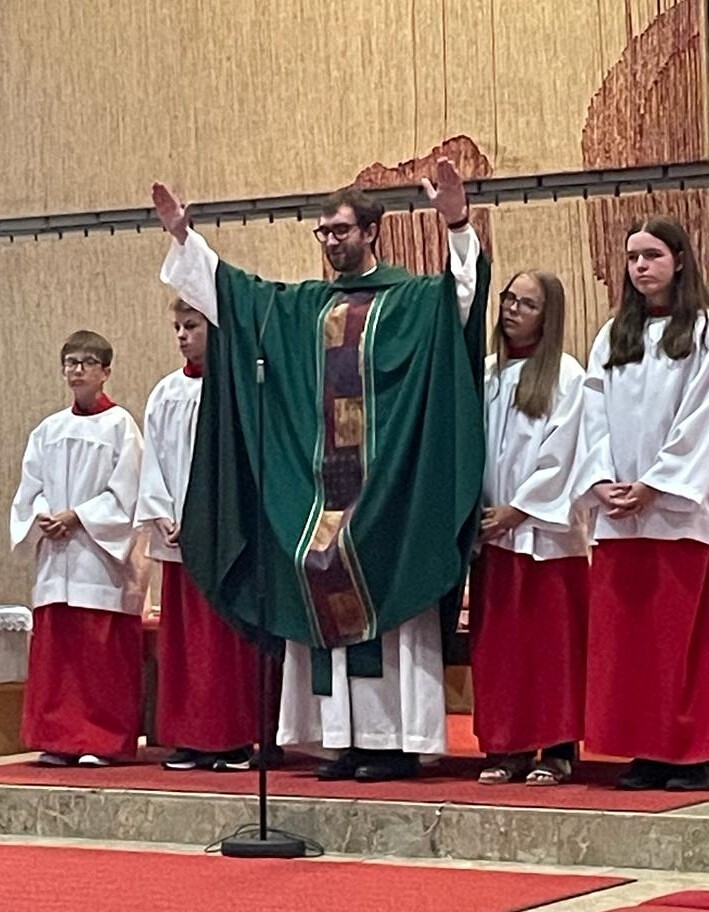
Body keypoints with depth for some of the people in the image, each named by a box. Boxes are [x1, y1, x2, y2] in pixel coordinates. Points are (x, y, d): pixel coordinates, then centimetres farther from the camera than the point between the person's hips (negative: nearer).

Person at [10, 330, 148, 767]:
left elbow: (125, 494, -8)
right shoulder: (48, 430, 15)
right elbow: (30, 489, 14)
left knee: (104, 654, -5)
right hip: (55, 555, 5)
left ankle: (103, 741, -1)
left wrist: (77, 517, -12)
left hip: (102, 555, -5)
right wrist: (42, 518, -5)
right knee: (54, 651, 4)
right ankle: (59, 739, 10)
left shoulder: (120, 425, -2)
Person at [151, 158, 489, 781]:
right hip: (320, 484, 6)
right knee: (328, 601, 4)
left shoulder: (413, 298, 2)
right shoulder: (303, 305, 17)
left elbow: (466, 293, -16)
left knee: (386, 600, -6)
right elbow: (226, 290, 22)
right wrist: (183, 235, 15)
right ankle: (343, 739, 8)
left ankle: (397, 740, -3)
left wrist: (458, 226, -31)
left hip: (385, 488, -5)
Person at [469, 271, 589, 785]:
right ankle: (507, 747, 11)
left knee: (552, 641, -2)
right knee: (498, 643, 5)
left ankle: (557, 749, 3)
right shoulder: (488, 375, 11)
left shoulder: (566, 376, -4)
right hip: (493, 529, 5)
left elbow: (560, 455, -9)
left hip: (546, 531, -5)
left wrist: (518, 508, -10)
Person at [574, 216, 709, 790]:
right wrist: (603, 482, -5)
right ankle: (645, 750, 6)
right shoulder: (612, 338, 15)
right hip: (618, 514, 5)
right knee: (625, 636, 2)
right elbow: (596, 416, 10)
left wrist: (653, 486, -13)